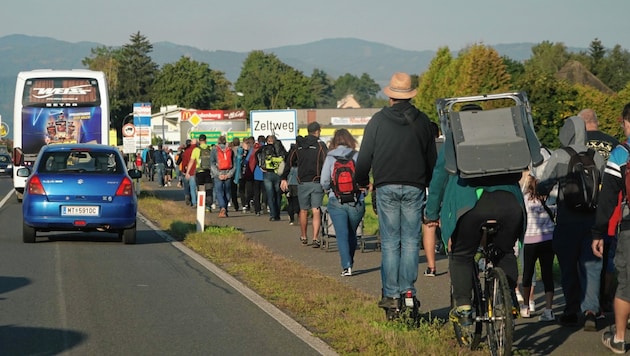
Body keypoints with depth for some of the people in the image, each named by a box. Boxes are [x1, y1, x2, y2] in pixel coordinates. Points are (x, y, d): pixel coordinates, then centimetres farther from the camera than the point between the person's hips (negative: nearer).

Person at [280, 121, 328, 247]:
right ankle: (315, 238, -12)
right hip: (316, 182, -3)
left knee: (303, 211, 16)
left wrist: (284, 179, 15)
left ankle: (303, 237, 29)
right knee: (316, 211, -2)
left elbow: (289, 162, 11)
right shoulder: (320, 145, -4)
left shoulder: (298, 145, 9)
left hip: (302, 183, 3)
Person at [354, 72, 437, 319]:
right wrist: (428, 184, 23)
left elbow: (365, 156, 1)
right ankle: (408, 290, -1)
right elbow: (432, 158, 9)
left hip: (386, 187, -1)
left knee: (390, 243, 2)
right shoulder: (422, 121, 4)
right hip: (414, 187, 1)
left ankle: (391, 296, 1)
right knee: (411, 241, 5)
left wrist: (362, 181, 17)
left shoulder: (378, 120, -1)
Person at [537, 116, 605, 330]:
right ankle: (591, 310, -11)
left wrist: (542, 191, 13)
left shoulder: (559, 156, -5)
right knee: (591, 266, 4)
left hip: (568, 221, -2)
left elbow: (543, 186, -8)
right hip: (592, 219, 2)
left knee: (568, 267, 8)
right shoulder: (597, 157, 5)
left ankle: (571, 312, 15)